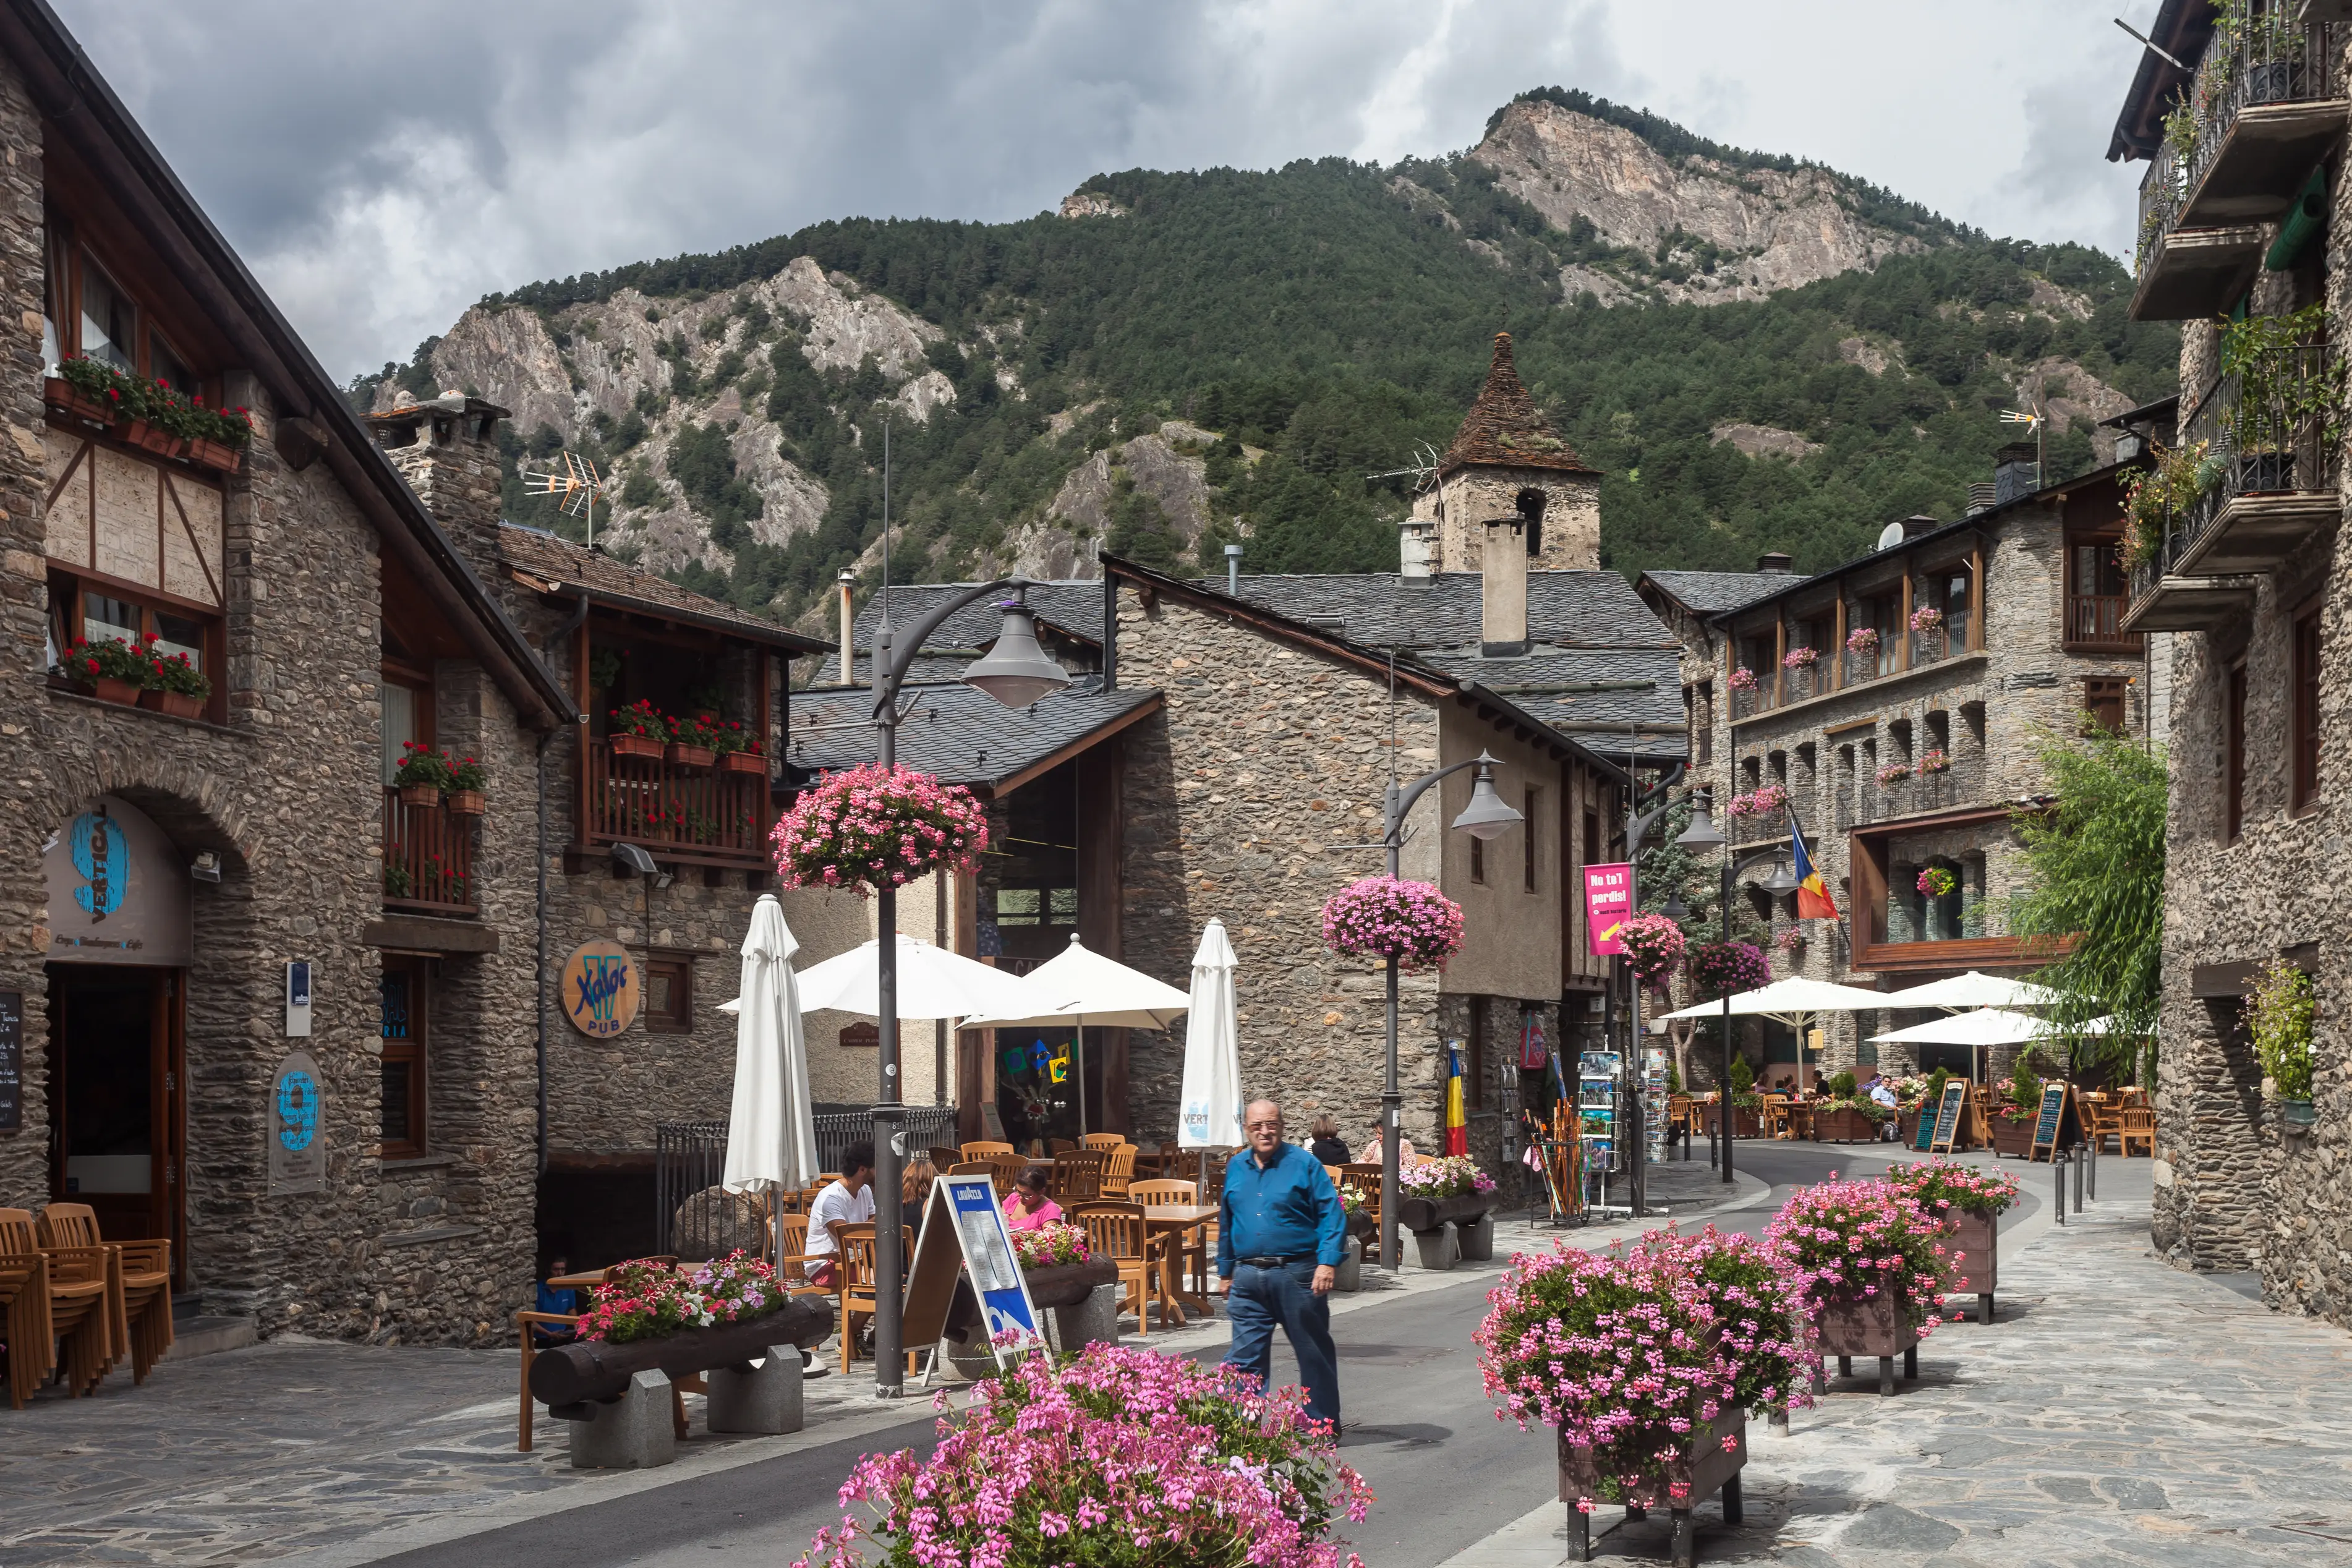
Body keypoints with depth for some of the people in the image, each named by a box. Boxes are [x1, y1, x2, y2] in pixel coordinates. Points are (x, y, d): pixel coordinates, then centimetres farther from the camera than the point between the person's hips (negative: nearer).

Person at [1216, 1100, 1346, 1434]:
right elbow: (1226, 1224, 20)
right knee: (1245, 1356, 0)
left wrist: (1328, 1262, -18)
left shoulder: (1304, 1164, -4)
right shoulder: (1236, 1169, 11)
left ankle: (1324, 1424, 21)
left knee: (1314, 1353, 8)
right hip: (1248, 1278, 4)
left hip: (1297, 1276, -4)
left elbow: (1332, 1215, -8)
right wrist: (1225, 1272, 20)